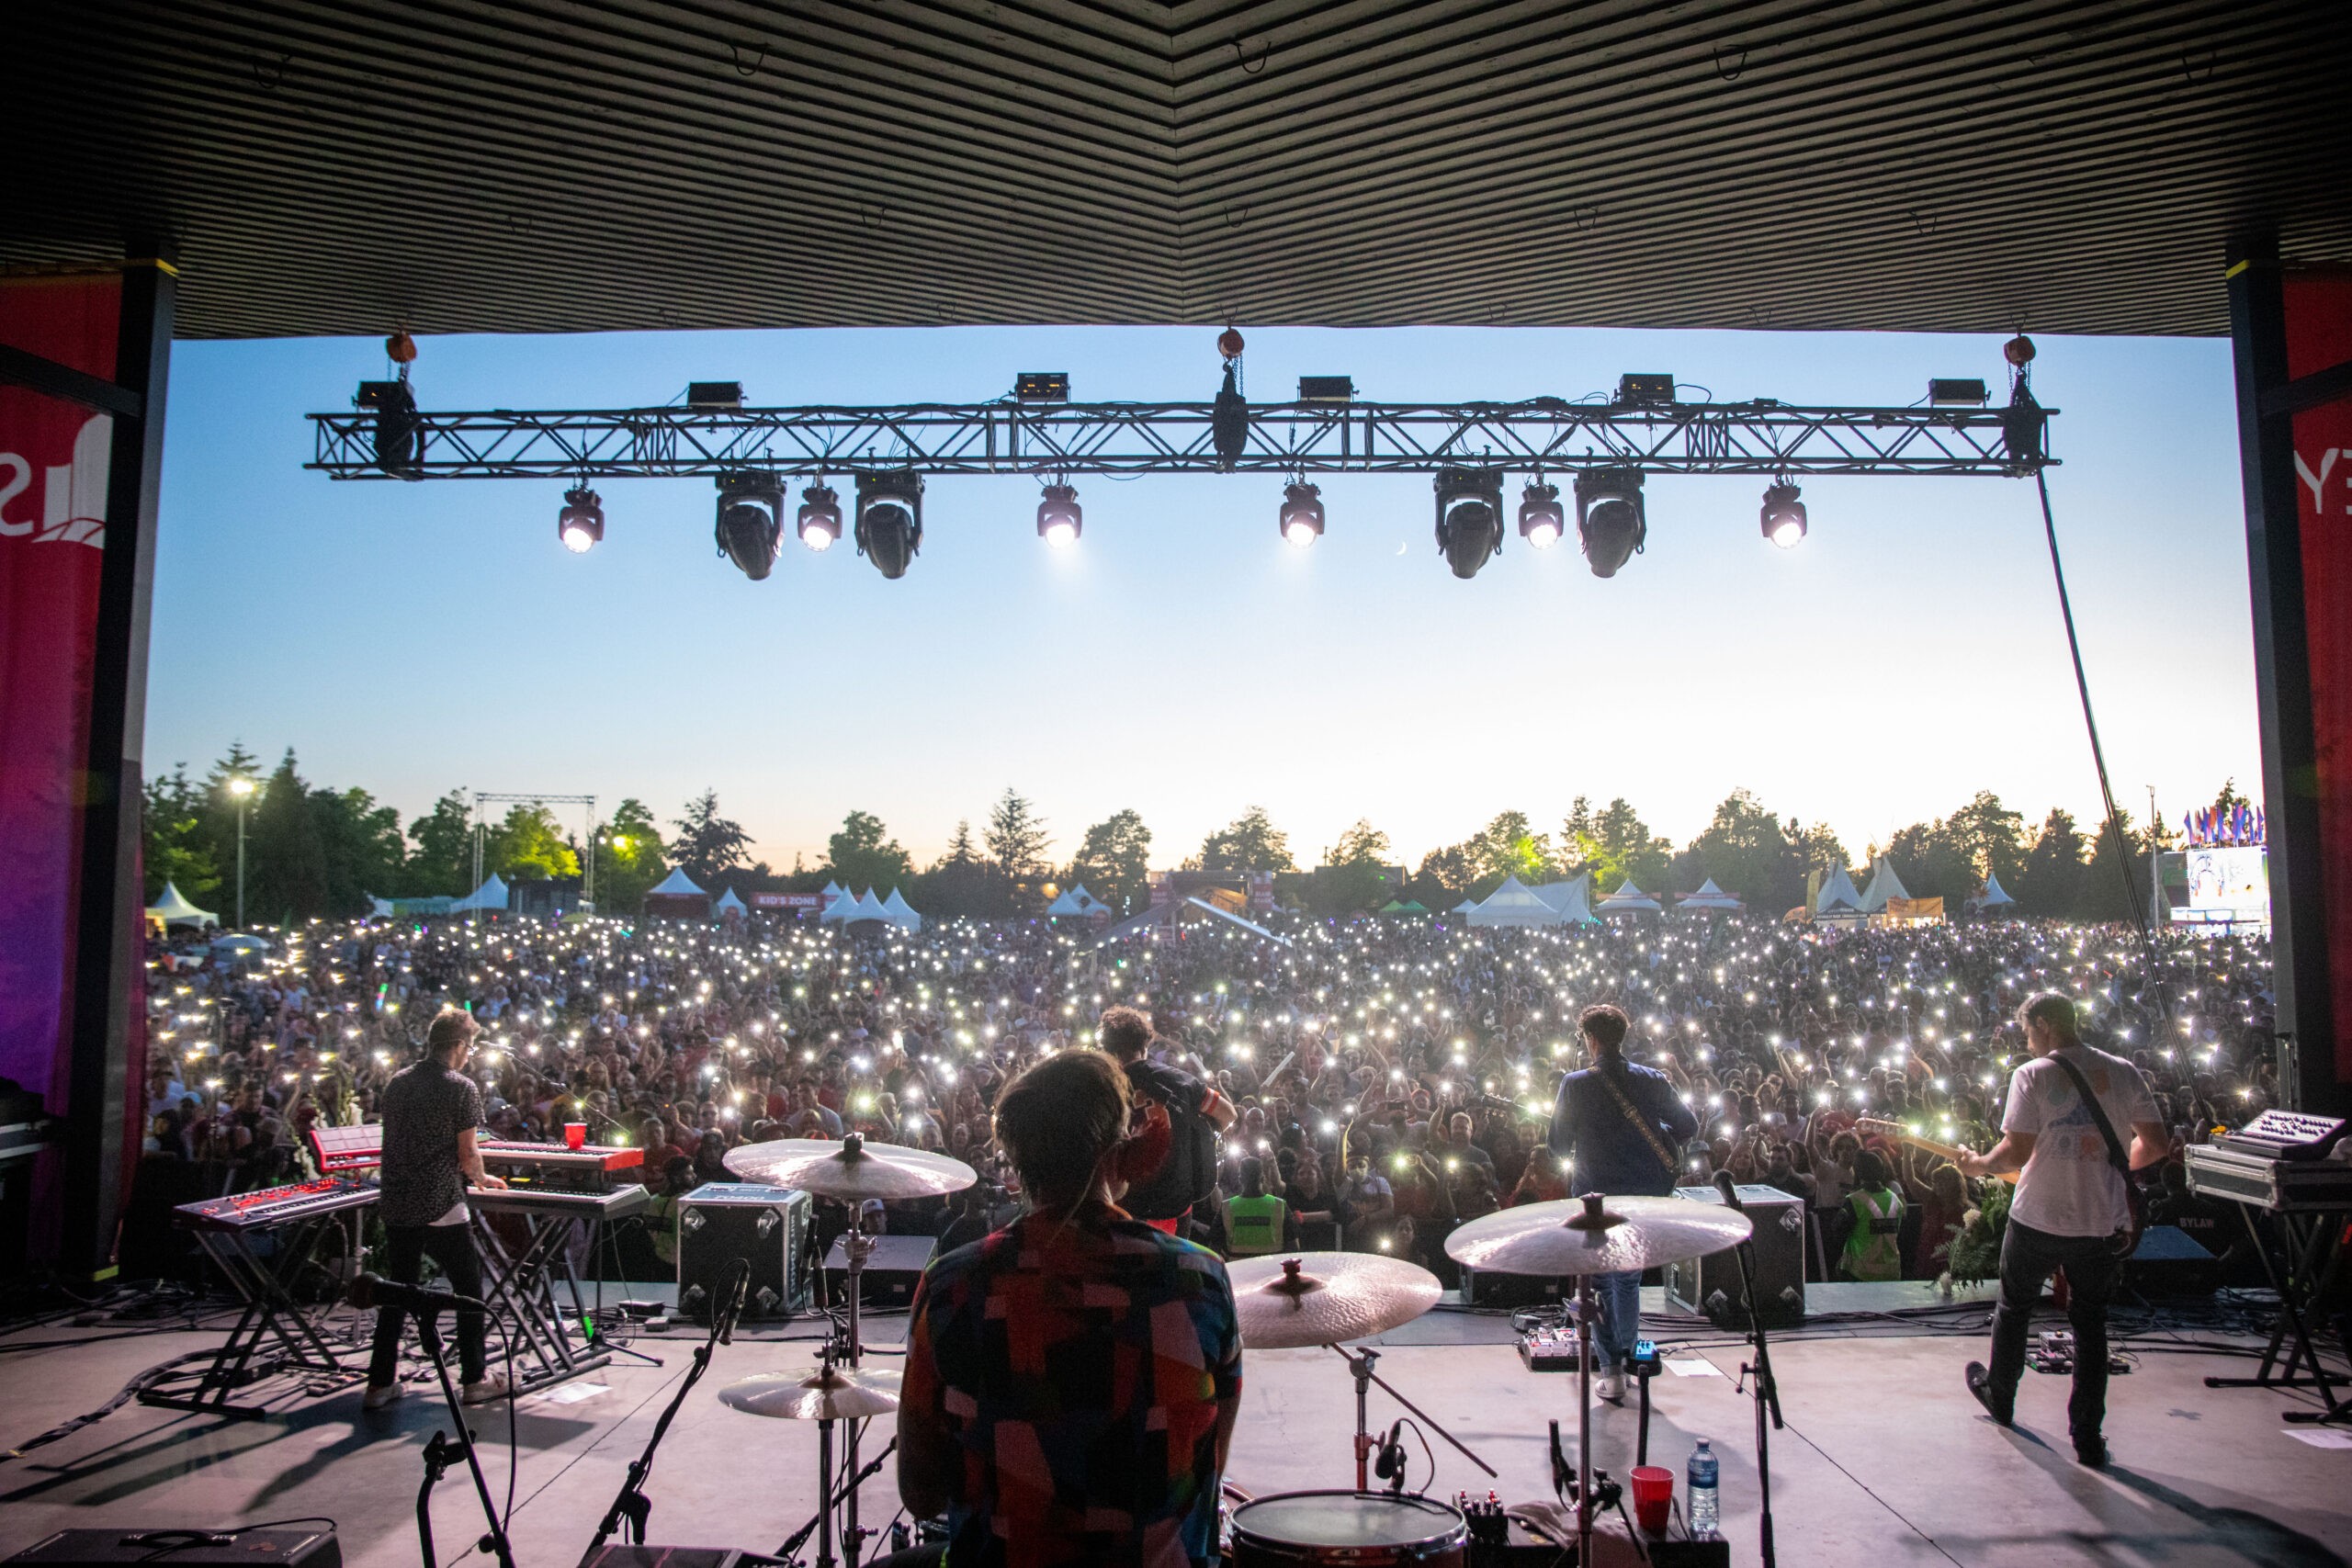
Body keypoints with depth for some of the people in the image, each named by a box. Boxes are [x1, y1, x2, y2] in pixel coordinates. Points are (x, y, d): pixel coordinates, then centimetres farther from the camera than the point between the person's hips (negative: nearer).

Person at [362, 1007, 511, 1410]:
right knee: (468, 1289, 6)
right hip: (441, 1207, -6)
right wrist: (481, 1178, 11)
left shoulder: (396, 1084, 9)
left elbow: (395, 1144, 17)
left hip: (397, 1206, 6)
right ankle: (474, 1379, 10)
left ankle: (380, 1384, 17)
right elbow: (467, 1156, -11)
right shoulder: (461, 1087, -10)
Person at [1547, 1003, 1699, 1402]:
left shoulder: (1576, 1084, -12)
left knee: (1600, 1281, 9)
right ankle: (1626, 1354, 30)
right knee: (1630, 1277, 21)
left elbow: (1558, 1143, -7)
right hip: (1645, 1195, 3)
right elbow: (1688, 1127, 0)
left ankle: (1611, 1369, 6)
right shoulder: (1653, 1080, -5)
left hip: (1596, 1194, -3)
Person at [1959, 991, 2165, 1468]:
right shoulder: (2125, 1072, 1)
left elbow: (2016, 1153, -17)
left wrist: (1978, 1166, 1)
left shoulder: (2032, 1074, -12)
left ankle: (1999, 1396, 36)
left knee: (2015, 1307, 18)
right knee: (2090, 1322, 12)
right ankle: (2089, 1438, 11)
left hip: (2038, 1217, -3)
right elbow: (2157, 1145, 3)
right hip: (2102, 1220, 3)